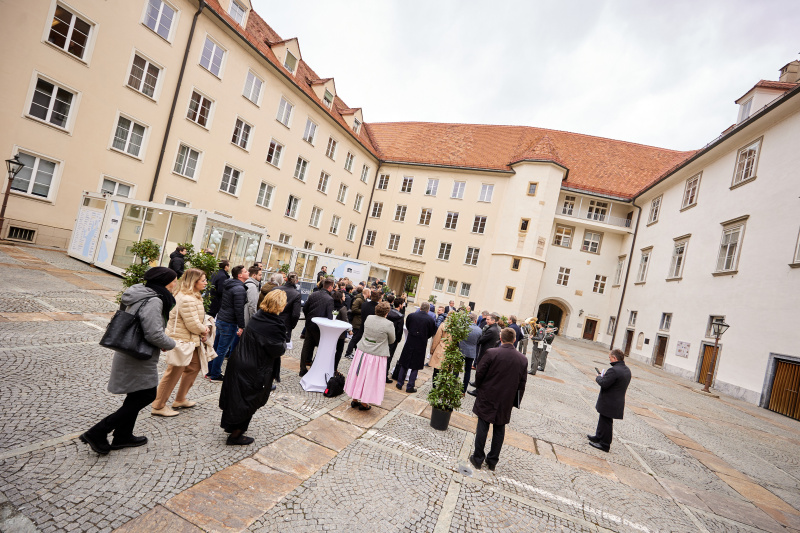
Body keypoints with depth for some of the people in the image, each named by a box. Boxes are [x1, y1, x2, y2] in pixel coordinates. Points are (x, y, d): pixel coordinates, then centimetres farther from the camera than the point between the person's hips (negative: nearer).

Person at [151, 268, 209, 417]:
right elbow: (193, 324, -24)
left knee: (194, 367, 19)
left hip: (190, 340, 11)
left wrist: (202, 331, 2)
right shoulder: (187, 299, -25)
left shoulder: (193, 296, 10)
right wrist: (204, 330, -5)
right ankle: (158, 406, 18)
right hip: (182, 340, -11)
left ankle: (180, 400, 33)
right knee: (174, 373, 2)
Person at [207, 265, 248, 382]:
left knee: (216, 347, 17)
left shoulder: (227, 285, 10)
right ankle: (215, 375, 11)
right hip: (229, 323, -9)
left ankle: (210, 372, 28)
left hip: (220, 319, 9)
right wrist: (241, 326, -18)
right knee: (222, 350, 1)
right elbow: (239, 309, -22)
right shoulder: (239, 289, -19)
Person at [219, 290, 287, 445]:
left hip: (239, 361, 8)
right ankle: (235, 435, 26)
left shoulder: (256, 317, -3)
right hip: (254, 370, -7)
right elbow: (278, 350, -19)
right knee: (249, 400, 12)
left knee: (236, 395, 25)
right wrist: (284, 345, 1)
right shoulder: (274, 326, -27)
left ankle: (229, 423, 46)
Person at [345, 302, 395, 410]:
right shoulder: (388, 324, -17)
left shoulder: (368, 318, -3)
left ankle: (355, 399, 31)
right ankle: (364, 403, 19)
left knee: (359, 375, 17)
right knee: (370, 379, 8)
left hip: (362, 351, 5)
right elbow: (392, 340, -1)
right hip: (377, 355, -5)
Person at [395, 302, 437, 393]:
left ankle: (400, 383, 21)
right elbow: (431, 333, 0)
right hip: (421, 345, -1)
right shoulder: (430, 320, -11)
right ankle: (410, 386, 13)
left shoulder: (411, 316, -8)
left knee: (404, 364, 15)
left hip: (410, 343, 1)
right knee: (415, 367, 10)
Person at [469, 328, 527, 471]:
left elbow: (479, 374, -12)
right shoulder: (523, 359, -5)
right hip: (506, 402, 3)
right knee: (499, 430, 16)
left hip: (487, 399, -3)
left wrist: (480, 388, 8)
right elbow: (521, 384, 2)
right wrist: (515, 402, 12)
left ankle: (478, 459, 19)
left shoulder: (491, 353, -17)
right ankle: (492, 461, 27)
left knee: (482, 428, 9)